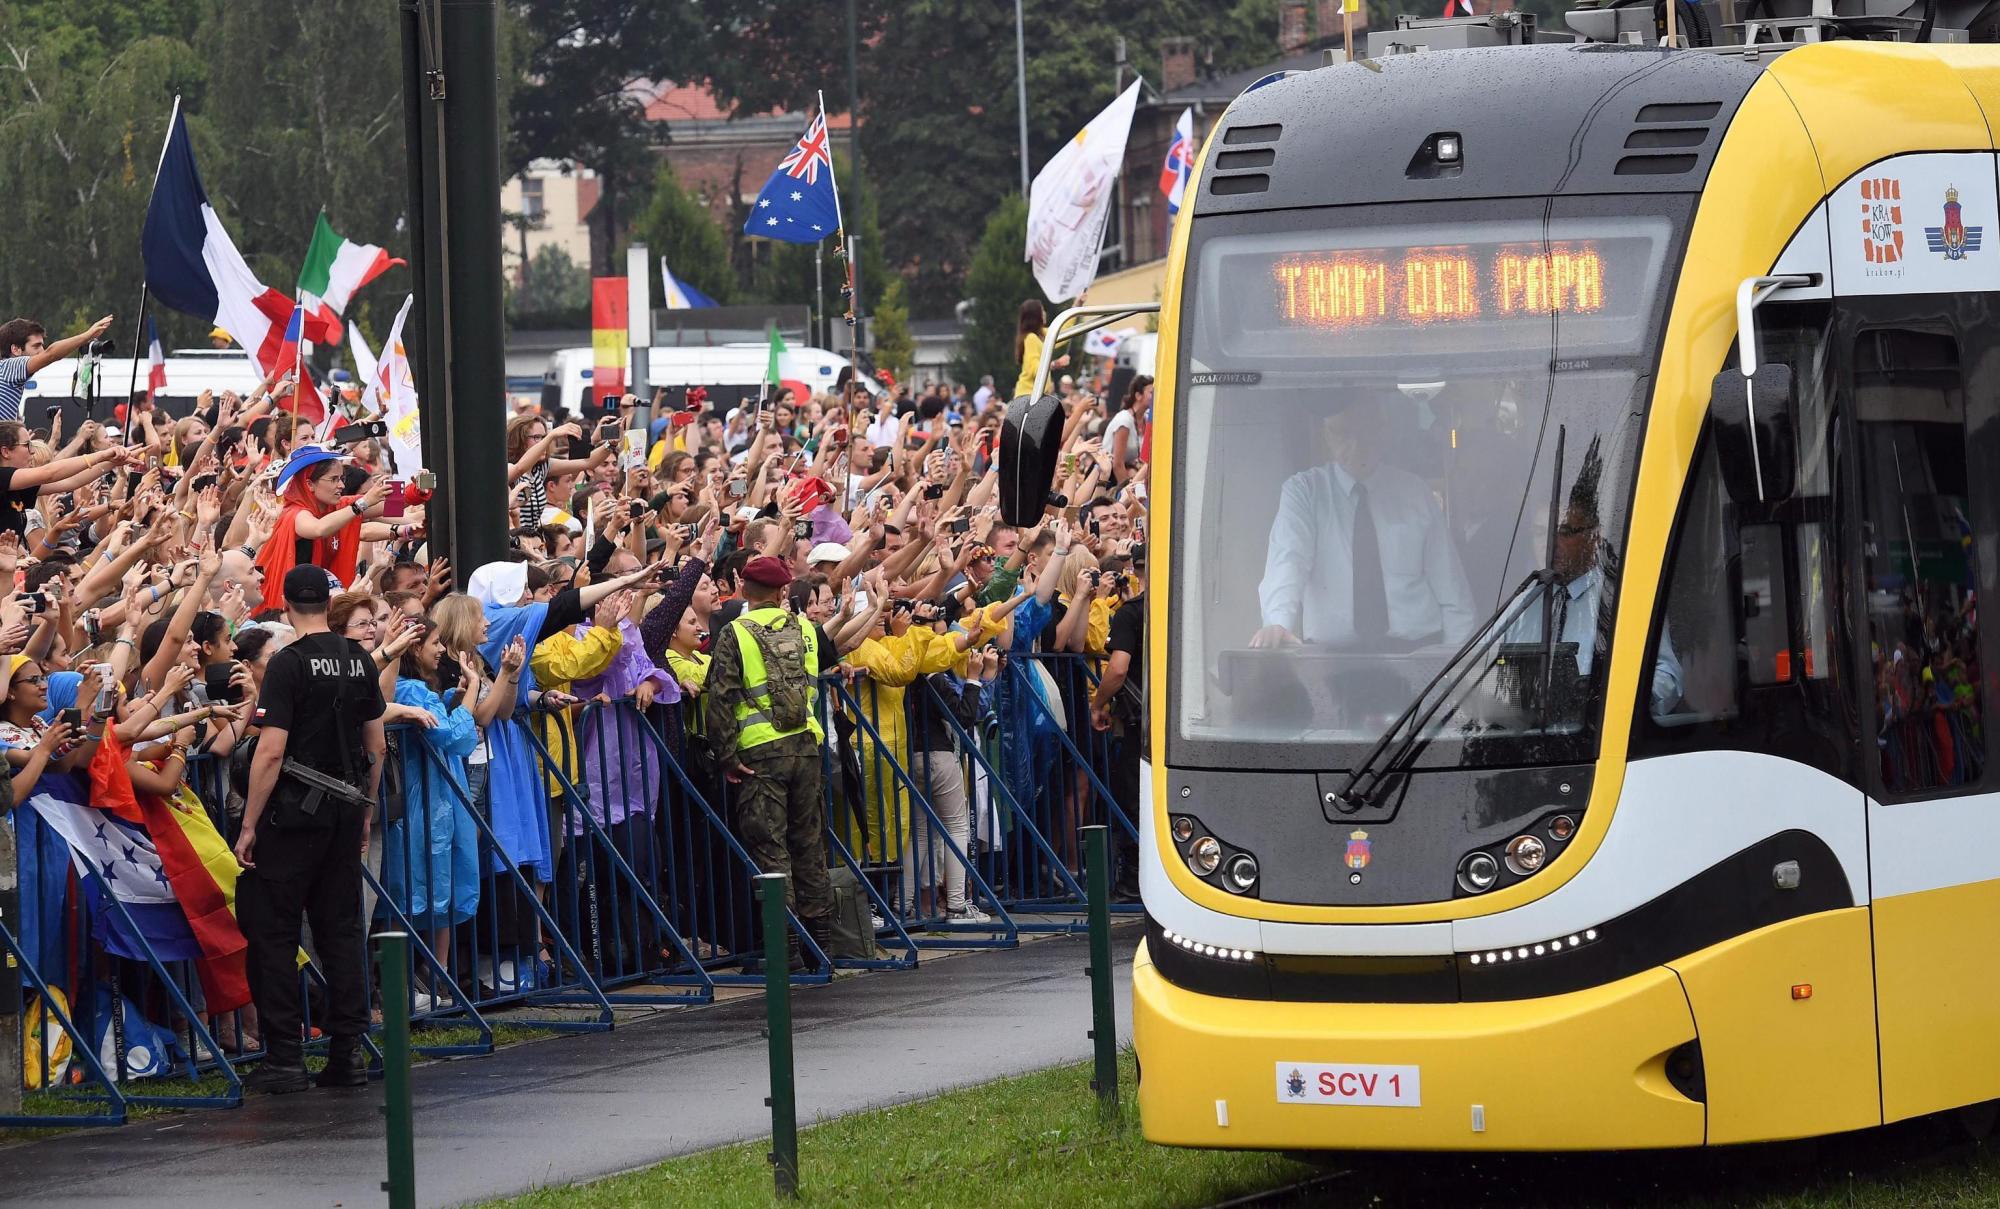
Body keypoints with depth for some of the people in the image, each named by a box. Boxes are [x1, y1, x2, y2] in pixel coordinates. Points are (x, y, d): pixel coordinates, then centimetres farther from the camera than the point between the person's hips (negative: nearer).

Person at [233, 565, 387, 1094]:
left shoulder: (289, 663, -12)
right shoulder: (358, 660, 7)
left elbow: (271, 751, -16)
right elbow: (377, 746, 13)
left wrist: (249, 826, -12)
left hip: (295, 811, -6)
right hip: (346, 812, 6)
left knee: (272, 931, -1)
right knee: (341, 930, 9)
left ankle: (285, 1059, -4)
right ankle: (348, 1054, 7)